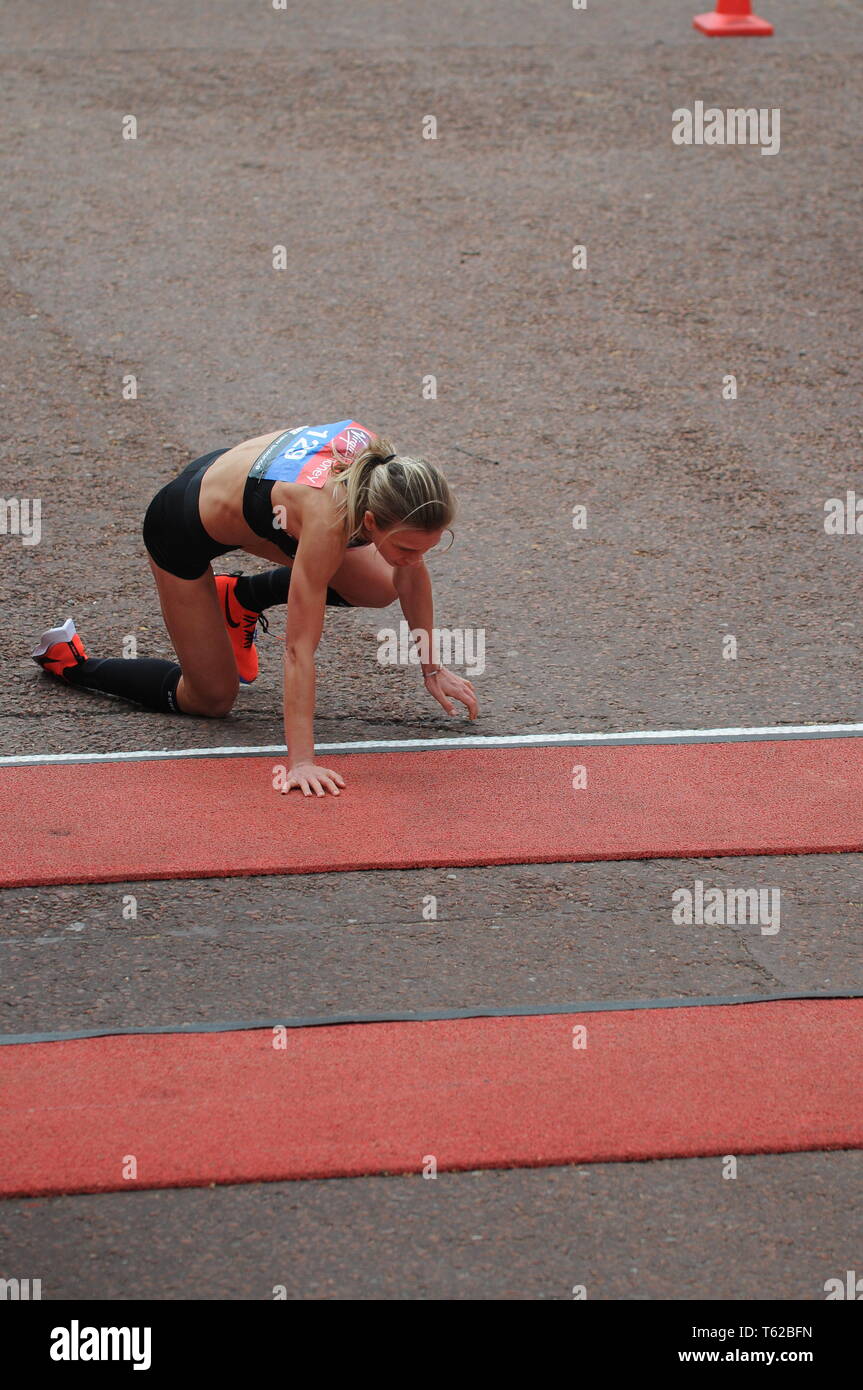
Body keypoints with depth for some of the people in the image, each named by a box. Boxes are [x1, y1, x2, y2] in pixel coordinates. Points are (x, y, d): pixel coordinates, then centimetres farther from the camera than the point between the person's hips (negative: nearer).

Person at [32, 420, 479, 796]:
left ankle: (242, 597, 23)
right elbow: (299, 648, -39)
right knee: (212, 699, 4)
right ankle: (68, 660, 22)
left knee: (379, 589, 0)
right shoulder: (327, 518, -43)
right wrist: (300, 762, -41)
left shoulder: (388, 471, -25)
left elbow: (411, 575, -6)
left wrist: (432, 668, -1)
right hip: (184, 527, -6)